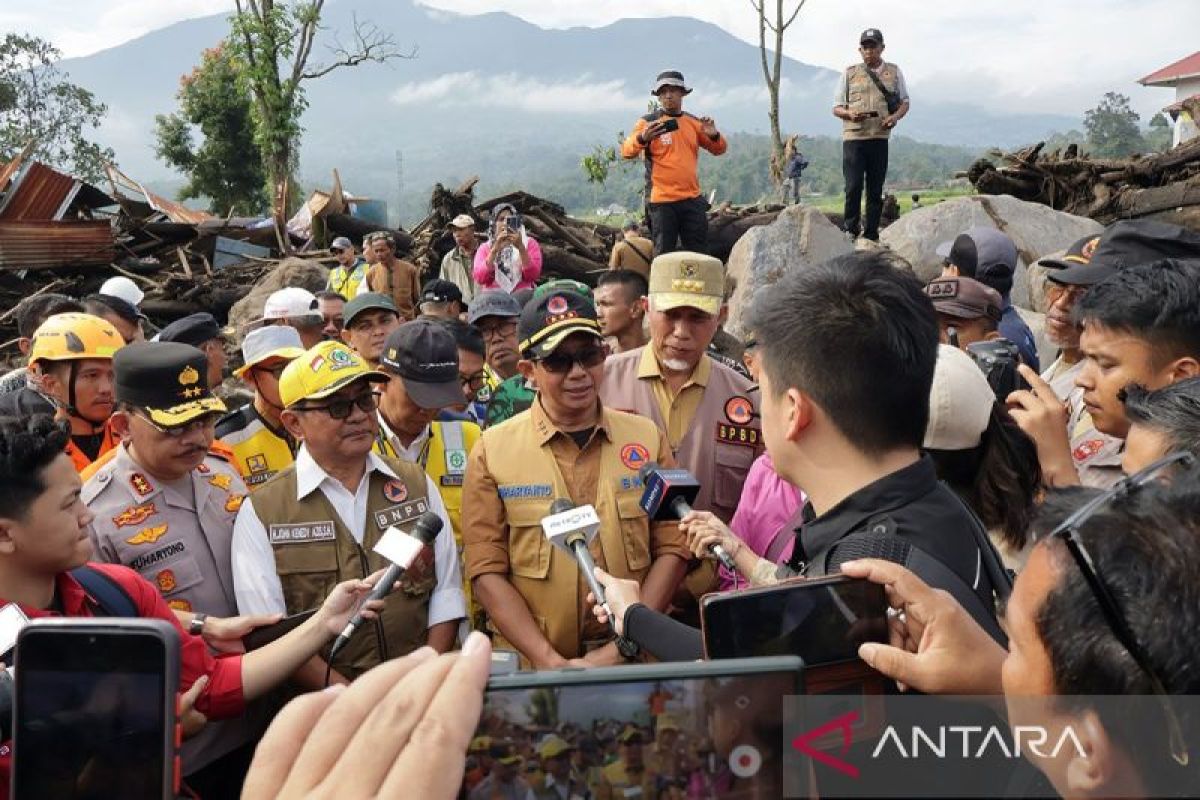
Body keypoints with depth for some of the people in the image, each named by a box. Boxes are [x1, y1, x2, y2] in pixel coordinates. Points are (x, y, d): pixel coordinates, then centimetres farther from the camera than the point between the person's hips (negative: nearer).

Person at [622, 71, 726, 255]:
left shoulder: (693, 122, 11)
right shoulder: (648, 122, -1)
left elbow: (719, 149, 15)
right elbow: (626, 151, -10)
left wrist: (713, 135, -8)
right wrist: (642, 138, -32)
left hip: (692, 199, 4)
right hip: (662, 200, -4)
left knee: (699, 253, 9)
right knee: (664, 255, -1)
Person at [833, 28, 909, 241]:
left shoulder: (894, 72, 12)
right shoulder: (849, 73, 9)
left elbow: (905, 102, 17)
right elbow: (836, 108, 9)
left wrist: (895, 117, -6)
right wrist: (850, 114, -14)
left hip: (880, 138, 2)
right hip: (853, 137, -2)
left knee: (876, 190, 4)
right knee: (854, 186, -11)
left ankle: (871, 235, 10)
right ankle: (850, 231, 2)